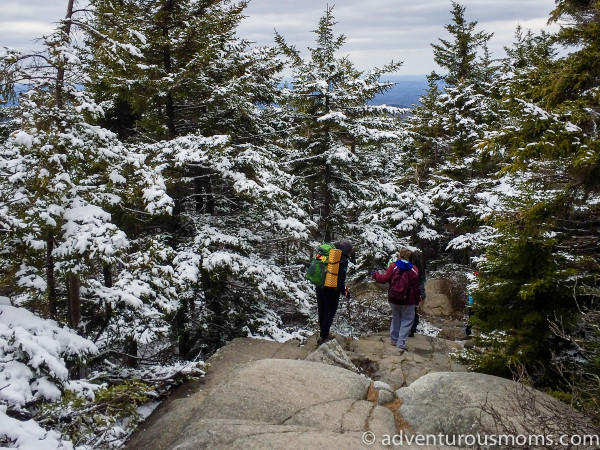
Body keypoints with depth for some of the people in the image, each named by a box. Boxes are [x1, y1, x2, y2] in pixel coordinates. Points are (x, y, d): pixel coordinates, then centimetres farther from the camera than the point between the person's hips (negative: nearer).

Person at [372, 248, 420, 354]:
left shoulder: (393, 267, -7)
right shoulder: (413, 270, -8)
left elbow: (384, 278, -8)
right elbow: (416, 286, -3)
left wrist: (375, 275, 10)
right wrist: (418, 297, 12)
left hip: (393, 299, 3)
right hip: (407, 301, -3)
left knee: (395, 318, 21)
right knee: (407, 321, 6)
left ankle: (394, 340, 31)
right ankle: (401, 344, -1)